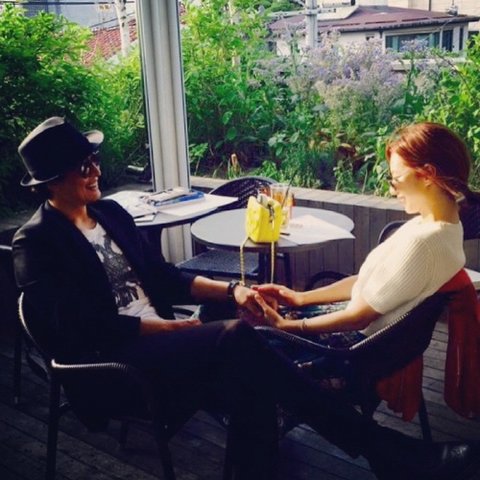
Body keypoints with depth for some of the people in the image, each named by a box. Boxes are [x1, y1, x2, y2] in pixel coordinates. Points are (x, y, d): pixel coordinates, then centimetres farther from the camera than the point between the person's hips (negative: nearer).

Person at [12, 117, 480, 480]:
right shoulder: (35, 243, -5)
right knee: (236, 338, -29)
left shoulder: (111, 213, 15)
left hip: (157, 338, 7)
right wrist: (176, 328, -15)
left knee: (246, 381, -24)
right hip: (111, 361, -7)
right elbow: (87, 326, -14)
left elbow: (164, 278, 15)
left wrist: (230, 290, 0)